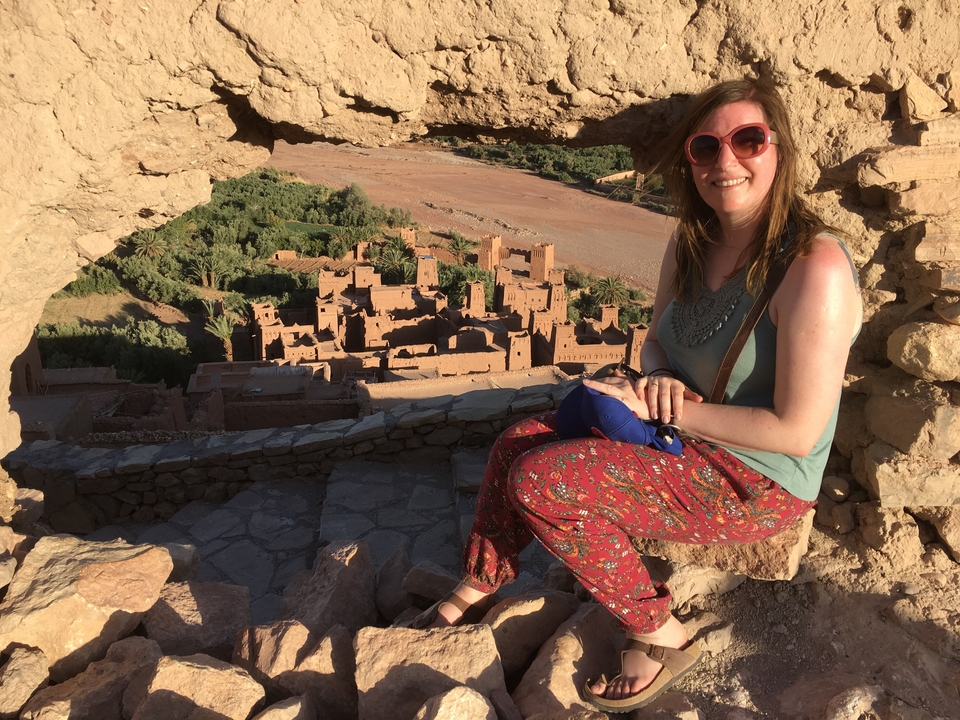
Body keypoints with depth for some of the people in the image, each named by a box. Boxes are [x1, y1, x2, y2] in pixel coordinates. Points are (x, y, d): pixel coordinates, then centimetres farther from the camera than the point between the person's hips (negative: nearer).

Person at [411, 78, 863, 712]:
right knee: (519, 442, 0)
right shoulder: (692, 242, -1)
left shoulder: (814, 267, -25)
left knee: (541, 481, -20)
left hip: (759, 482, -8)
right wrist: (658, 379, -13)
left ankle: (663, 638, 1)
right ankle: (476, 589, 21)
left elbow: (796, 430, -24)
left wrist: (659, 409, -21)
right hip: (685, 433, 8)